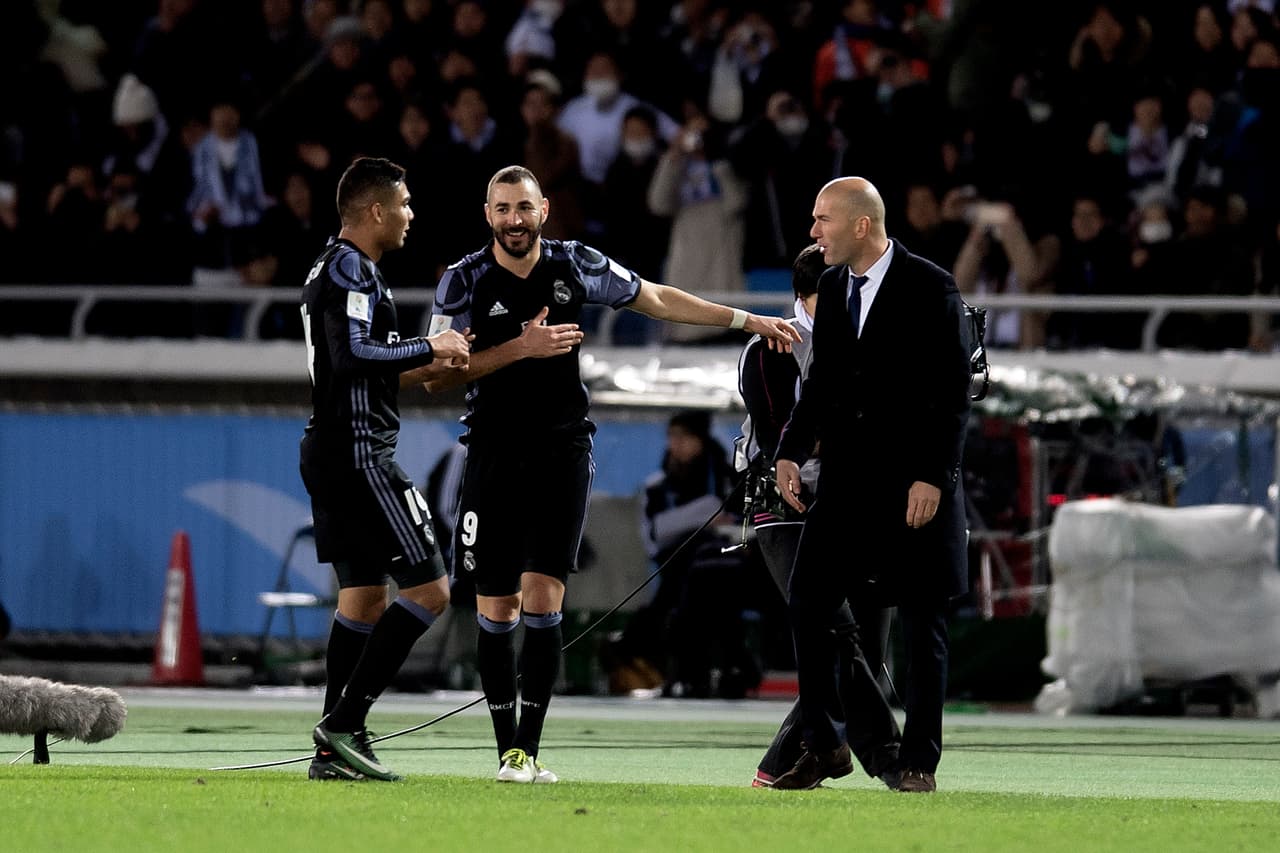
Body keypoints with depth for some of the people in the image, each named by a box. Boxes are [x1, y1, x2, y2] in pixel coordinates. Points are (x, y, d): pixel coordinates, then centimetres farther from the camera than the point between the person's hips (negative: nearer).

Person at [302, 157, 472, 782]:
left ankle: (334, 752, 9)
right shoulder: (350, 272, -13)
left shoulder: (334, 270, 20)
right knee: (429, 589, -10)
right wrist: (430, 348, -15)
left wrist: (424, 366, 18)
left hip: (328, 452, 11)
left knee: (364, 597, 12)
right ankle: (344, 724, -13)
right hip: (358, 455, -11)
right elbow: (355, 355, -25)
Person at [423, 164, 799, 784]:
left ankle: (529, 748, -11)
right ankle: (507, 747, 10)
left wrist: (749, 321, 19)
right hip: (495, 452, 0)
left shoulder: (576, 265, 2)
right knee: (496, 608, -1)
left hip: (563, 450, 0)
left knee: (542, 598, -11)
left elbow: (657, 300, 16)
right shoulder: (464, 281, -3)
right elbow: (435, 376, -10)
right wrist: (521, 347, -19)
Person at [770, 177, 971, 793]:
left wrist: (931, 477, -18)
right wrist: (791, 452, 4)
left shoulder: (930, 289, -10)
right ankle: (823, 747, 8)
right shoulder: (832, 286, 9)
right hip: (846, 477, 6)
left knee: (921, 624, 1)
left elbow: (953, 394, -12)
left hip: (915, 483, -6)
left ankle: (919, 761, 7)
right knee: (806, 603, -1)